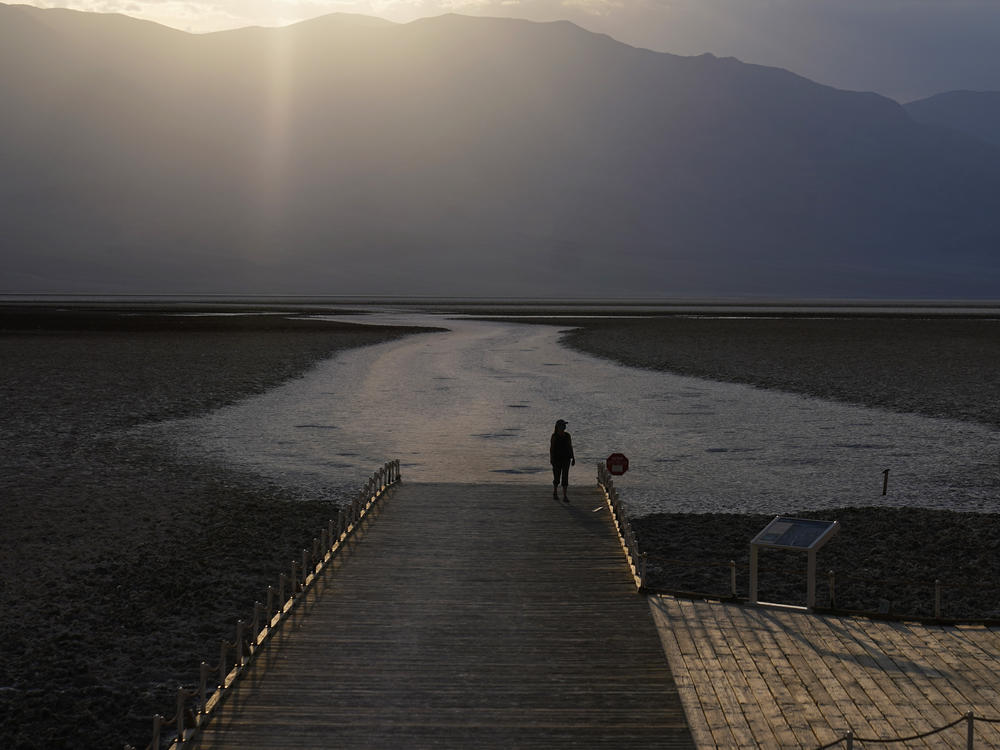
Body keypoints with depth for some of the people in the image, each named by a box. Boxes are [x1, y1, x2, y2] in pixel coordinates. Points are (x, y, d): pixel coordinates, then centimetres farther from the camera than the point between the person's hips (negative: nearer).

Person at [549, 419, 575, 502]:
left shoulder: (567, 435, 5)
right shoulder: (554, 436, -6)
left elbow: (570, 447, 9)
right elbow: (551, 448, -8)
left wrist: (573, 458, 7)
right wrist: (551, 459, -15)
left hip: (566, 459, 3)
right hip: (557, 459, -3)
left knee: (565, 477, -4)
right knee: (557, 477, 5)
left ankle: (565, 496, -5)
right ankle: (555, 491, 32)